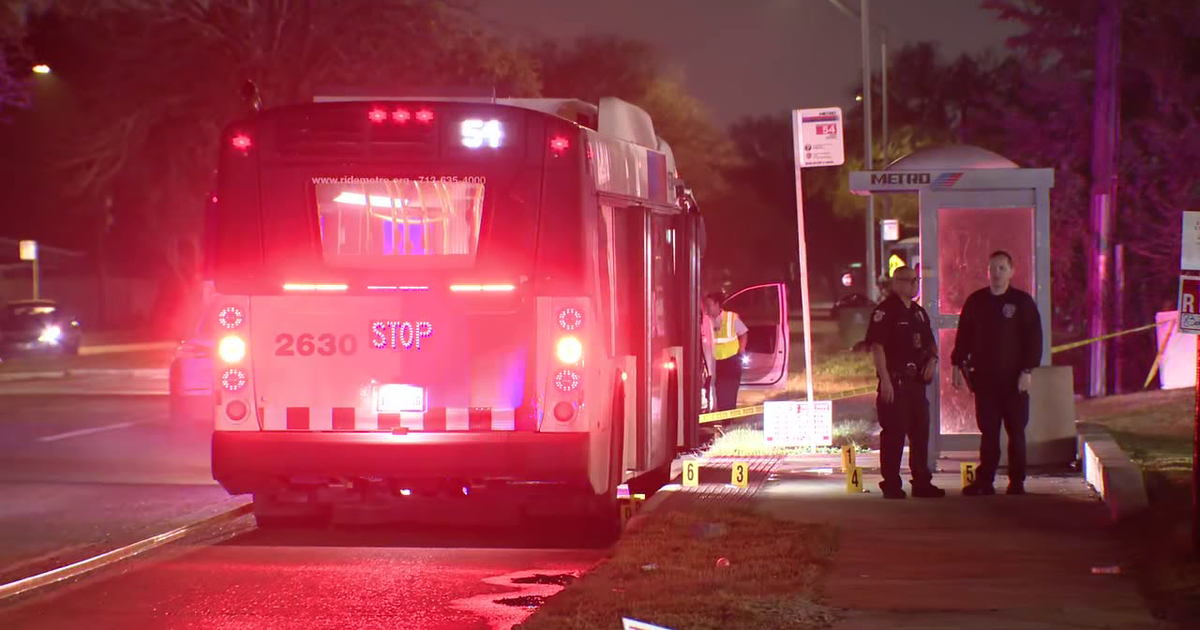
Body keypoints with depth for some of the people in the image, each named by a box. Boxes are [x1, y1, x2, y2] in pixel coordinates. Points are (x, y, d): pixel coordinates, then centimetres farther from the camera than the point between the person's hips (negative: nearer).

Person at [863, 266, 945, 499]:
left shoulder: (919, 312, 15)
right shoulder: (885, 310, -9)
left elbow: (930, 342, 27)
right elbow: (877, 346, -15)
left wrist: (932, 359, 4)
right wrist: (885, 380, -21)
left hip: (916, 381, 8)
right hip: (894, 381, -8)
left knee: (921, 432, 11)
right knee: (894, 433, -4)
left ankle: (922, 482, 20)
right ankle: (891, 485, 1)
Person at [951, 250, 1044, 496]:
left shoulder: (1023, 302, 0)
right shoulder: (975, 301, 8)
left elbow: (1034, 338, -3)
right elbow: (964, 336, 12)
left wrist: (1028, 370, -10)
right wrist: (958, 365, 4)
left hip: (1014, 379, -2)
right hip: (984, 378, 2)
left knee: (1016, 432, 3)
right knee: (988, 432, 4)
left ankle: (1016, 482, 8)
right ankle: (984, 481, 6)